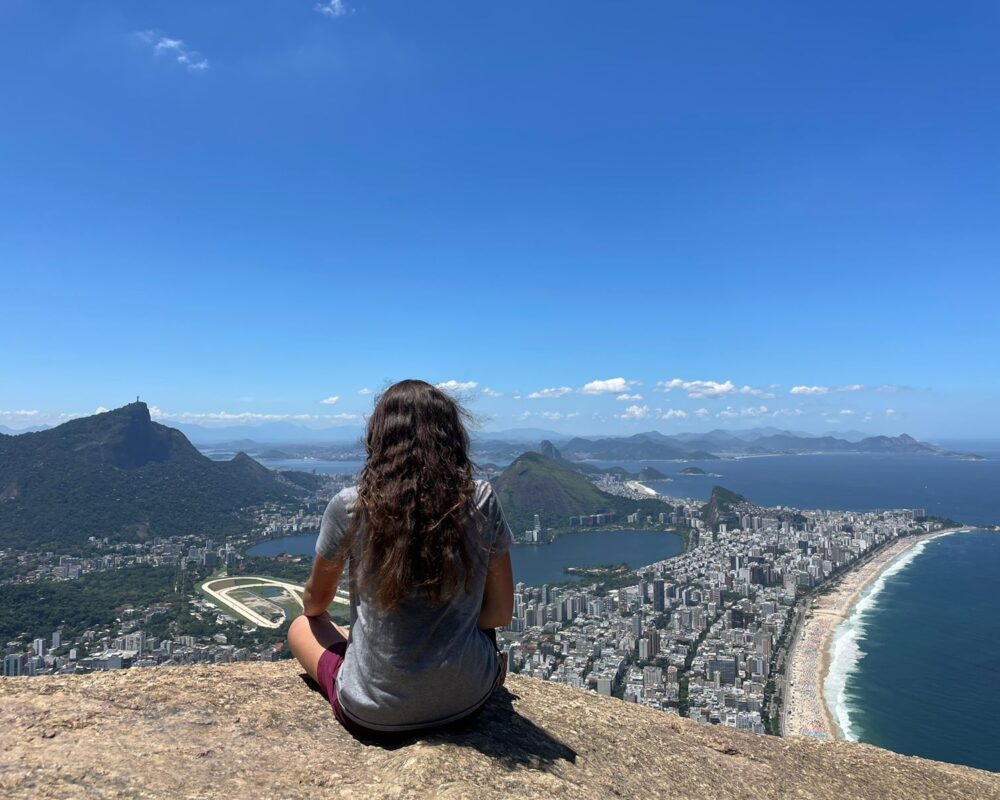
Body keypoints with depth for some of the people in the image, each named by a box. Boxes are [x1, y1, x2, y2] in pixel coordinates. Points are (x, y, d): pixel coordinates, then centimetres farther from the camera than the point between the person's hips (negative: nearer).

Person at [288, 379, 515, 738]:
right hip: (469, 701, 3)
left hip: (374, 714, -2)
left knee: (301, 627, 26)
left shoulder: (350, 507, -11)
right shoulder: (481, 501, -9)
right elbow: (501, 612, 0)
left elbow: (314, 602, 7)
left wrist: (313, 611, 30)